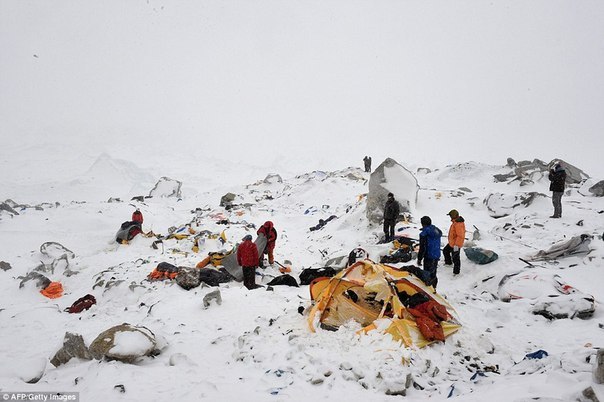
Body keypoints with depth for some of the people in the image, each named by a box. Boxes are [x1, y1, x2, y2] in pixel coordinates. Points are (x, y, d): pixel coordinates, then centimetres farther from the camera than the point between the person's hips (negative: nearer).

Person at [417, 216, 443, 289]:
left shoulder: (424, 233, -17)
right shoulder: (437, 230, 8)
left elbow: (422, 248, -18)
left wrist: (419, 259, -9)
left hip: (429, 257, -8)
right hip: (437, 256, 8)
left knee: (427, 275, -2)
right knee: (433, 274, 20)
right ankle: (433, 289, 31)